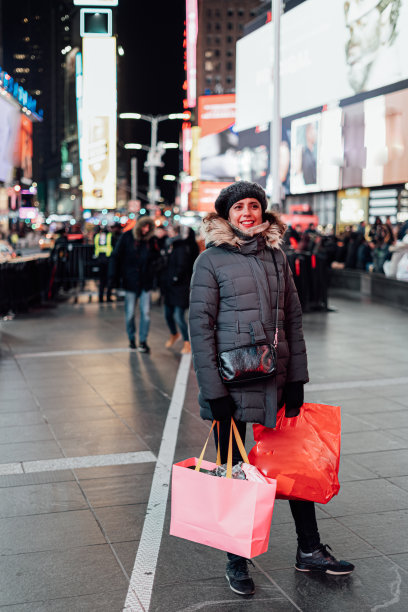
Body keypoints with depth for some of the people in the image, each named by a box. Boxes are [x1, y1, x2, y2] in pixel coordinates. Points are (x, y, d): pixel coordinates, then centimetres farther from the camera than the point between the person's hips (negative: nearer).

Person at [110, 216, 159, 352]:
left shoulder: (152, 239, 2)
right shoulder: (127, 237, -3)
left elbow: (156, 257, 12)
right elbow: (116, 255, -3)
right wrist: (114, 275, -9)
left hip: (145, 282, 1)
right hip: (130, 281, -1)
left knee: (145, 312, -2)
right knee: (130, 313, 7)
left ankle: (143, 341, 8)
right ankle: (132, 339, 24)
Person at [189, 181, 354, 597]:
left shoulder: (276, 256, 8)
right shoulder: (211, 261, -5)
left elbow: (293, 318, 10)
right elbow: (200, 327, -9)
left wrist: (297, 378, 4)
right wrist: (212, 389, -14)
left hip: (276, 379, 4)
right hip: (230, 382, -4)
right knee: (230, 469, 8)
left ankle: (309, 551, 26)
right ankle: (236, 561, 21)